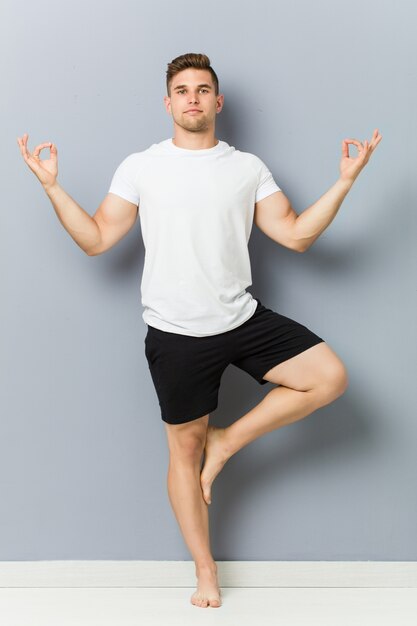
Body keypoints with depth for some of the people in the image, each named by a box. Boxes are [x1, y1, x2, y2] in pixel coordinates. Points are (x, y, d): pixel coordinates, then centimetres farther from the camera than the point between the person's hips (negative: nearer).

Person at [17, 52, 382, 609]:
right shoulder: (140, 167, 1)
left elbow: (296, 234, 3)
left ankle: (227, 442, 5)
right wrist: (52, 186, -9)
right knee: (184, 449, 6)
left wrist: (346, 180, -4)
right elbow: (97, 239, 0)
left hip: (244, 320, 2)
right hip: (176, 333, -2)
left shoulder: (248, 168, 5)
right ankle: (206, 572, 22)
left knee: (330, 377, -11)